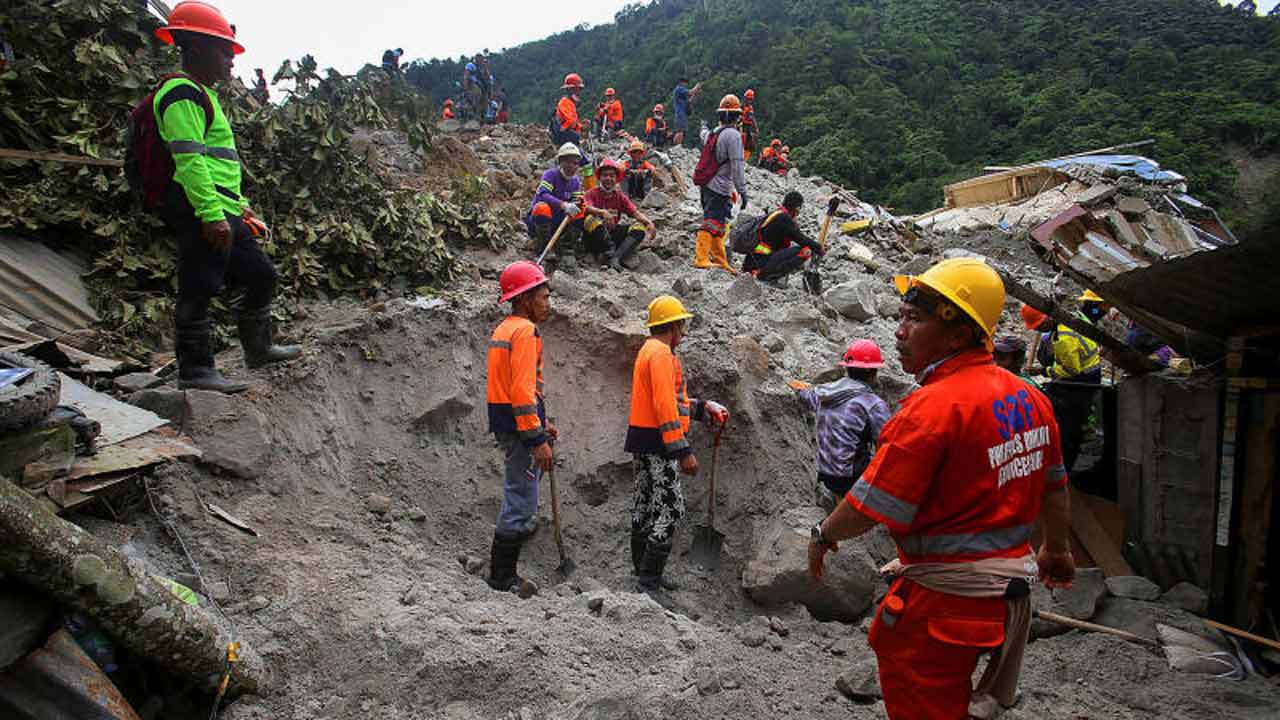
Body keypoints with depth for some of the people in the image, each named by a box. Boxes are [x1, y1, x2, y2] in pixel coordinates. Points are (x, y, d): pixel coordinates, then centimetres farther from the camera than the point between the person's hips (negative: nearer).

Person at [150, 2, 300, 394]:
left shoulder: (200, 94, 24)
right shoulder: (183, 93, -10)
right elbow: (189, 159, -20)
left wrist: (240, 206, 28)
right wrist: (212, 214, -25)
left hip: (223, 213, 11)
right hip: (202, 213, -11)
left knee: (261, 274, 16)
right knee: (198, 290, -5)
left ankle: (258, 348, 28)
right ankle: (195, 369, 3)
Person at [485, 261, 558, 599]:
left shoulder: (503, 329, 17)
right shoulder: (525, 331, -15)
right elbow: (523, 390, -22)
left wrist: (541, 423, 22)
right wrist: (538, 439, -22)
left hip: (505, 419, 11)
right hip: (520, 424, -11)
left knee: (518, 495, 17)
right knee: (521, 501, -3)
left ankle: (503, 572, 25)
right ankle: (503, 577, 7)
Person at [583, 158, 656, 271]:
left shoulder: (620, 197, 11)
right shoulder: (592, 193, -1)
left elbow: (635, 213, -1)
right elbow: (587, 208, -23)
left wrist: (649, 222, -21)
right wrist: (602, 212, -44)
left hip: (613, 234, 4)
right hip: (594, 239, -4)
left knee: (640, 227, -15)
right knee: (591, 219, -33)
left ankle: (616, 258, -35)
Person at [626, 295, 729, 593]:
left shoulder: (649, 350, 17)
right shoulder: (661, 353, -15)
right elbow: (665, 407, -23)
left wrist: (705, 408, 19)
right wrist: (684, 451, -24)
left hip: (643, 443, 11)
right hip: (656, 444, -11)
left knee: (645, 507, 15)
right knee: (671, 509, -7)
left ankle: (644, 573, 25)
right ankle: (649, 580, -4)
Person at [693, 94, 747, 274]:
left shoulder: (711, 133, 15)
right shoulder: (733, 135, -12)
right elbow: (737, 165, -16)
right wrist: (742, 190, -14)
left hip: (706, 185, 9)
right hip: (720, 188, -9)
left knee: (718, 224, 15)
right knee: (712, 222, -9)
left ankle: (719, 260, 20)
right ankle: (701, 258, -13)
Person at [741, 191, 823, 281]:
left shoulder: (776, 214, 18)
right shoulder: (783, 218, -10)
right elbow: (799, 238, -13)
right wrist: (817, 246, -1)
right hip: (764, 260, -10)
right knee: (806, 250, -14)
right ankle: (764, 274, -16)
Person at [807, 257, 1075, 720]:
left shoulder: (934, 406, -25)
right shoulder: (1029, 398, 3)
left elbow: (872, 504, -22)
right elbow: (1053, 485, 15)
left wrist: (823, 535, -4)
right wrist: (1056, 550, 31)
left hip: (944, 598, -9)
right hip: (1011, 589, 9)